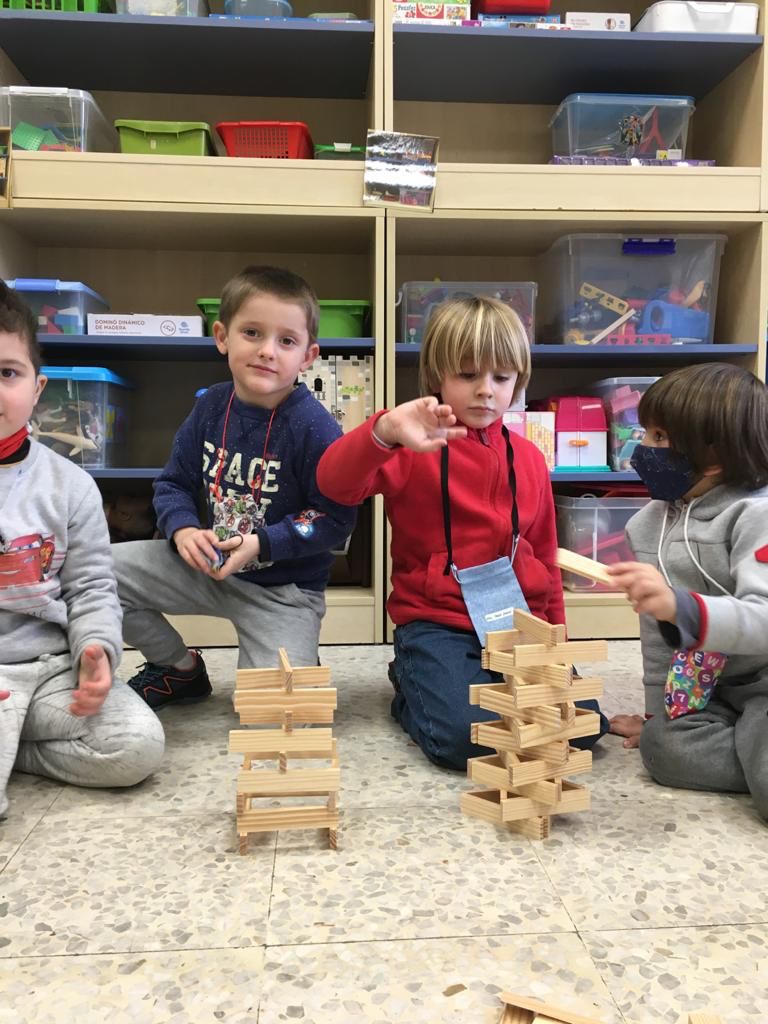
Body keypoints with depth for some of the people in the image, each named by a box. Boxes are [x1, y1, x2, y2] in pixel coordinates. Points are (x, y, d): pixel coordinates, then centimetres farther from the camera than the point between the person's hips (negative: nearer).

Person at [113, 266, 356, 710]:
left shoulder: (315, 427, -21)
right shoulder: (211, 407, -4)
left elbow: (336, 519, -19)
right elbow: (174, 483, 5)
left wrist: (261, 545, -25)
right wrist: (183, 531, -16)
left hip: (283, 588, -5)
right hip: (210, 563, 5)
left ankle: (301, 660, 21)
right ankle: (180, 669, 15)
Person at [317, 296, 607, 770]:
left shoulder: (529, 458, 11)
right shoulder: (415, 448, -5)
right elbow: (335, 482, -23)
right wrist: (386, 431, -41)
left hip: (521, 621, 5)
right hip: (437, 624, -4)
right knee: (468, 735, -26)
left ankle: (490, 688, 16)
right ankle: (414, 690, 8)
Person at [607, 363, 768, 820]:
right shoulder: (653, 522, 3)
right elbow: (656, 624, 11)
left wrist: (681, 607, -51)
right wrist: (657, 711, 16)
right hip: (710, 689, 7)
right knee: (663, 744, -22)